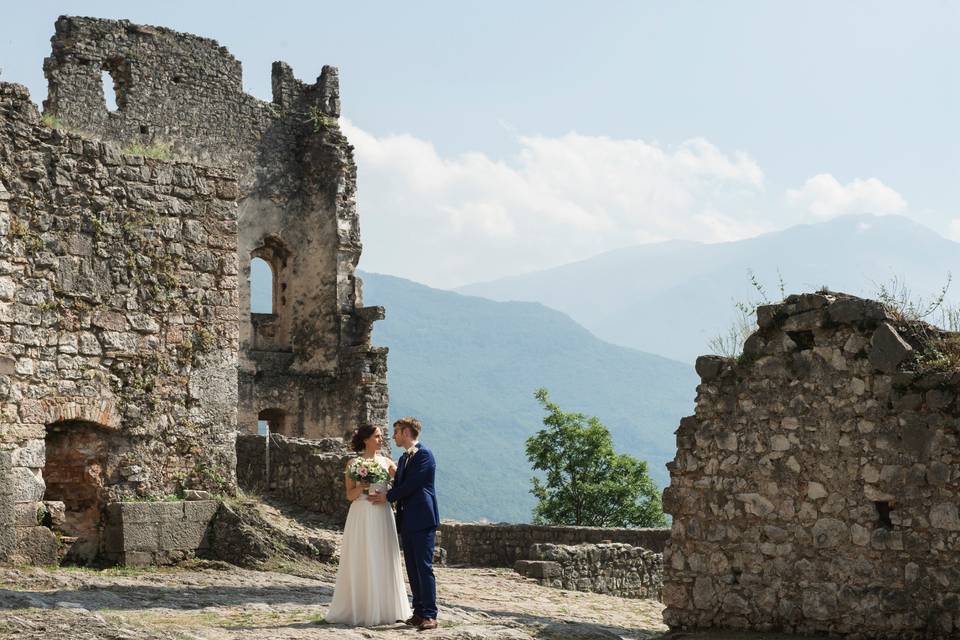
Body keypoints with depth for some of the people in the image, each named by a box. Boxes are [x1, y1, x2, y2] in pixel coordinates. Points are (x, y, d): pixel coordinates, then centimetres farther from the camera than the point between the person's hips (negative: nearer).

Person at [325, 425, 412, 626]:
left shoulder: (386, 462, 11)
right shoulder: (353, 464, 1)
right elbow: (350, 495, -2)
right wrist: (361, 487, -20)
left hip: (382, 517, 4)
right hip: (362, 517, -4)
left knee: (384, 562, 6)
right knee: (361, 563, -3)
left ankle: (384, 610, 14)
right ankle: (360, 611, 4)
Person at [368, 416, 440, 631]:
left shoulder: (424, 455, -8)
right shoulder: (403, 459, 20)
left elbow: (411, 484, -15)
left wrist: (387, 496, -8)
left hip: (422, 520, -9)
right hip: (407, 522, 9)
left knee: (424, 567, -10)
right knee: (412, 569, 8)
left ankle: (429, 615, -10)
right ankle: (419, 612, 12)